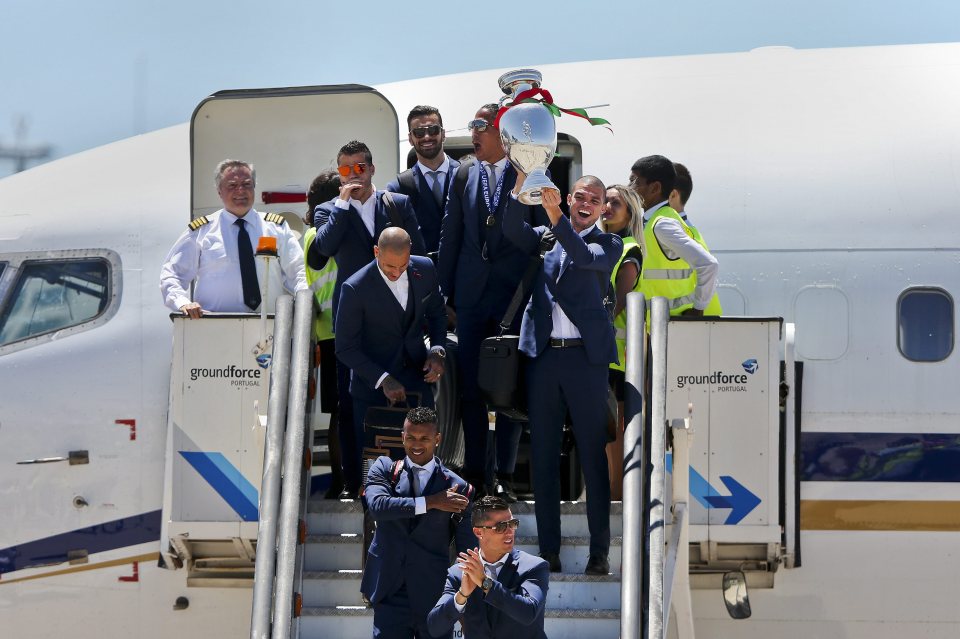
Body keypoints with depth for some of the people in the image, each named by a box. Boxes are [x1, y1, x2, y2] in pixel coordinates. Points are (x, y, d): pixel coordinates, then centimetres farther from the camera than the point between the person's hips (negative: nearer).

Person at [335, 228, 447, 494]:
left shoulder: (424, 270, -6)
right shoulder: (355, 289, -20)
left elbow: (436, 312, 13)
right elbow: (345, 348, -14)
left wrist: (437, 350, -4)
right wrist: (383, 380, -21)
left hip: (417, 377, 4)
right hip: (372, 387, -3)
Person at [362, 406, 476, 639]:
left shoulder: (457, 488, 3)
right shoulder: (384, 469, 7)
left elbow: (468, 550, 5)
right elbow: (377, 506, -14)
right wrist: (430, 502, -16)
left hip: (435, 600, 0)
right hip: (391, 595, 0)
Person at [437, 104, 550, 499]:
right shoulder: (464, 175, 9)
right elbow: (450, 236, 11)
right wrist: (445, 289, 6)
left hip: (515, 293, -3)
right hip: (471, 294, 3)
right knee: (470, 385, 3)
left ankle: (506, 475, 7)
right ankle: (475, 472, 9)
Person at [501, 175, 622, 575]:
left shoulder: (608, 245, 7)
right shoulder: (544, 237, 15)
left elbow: (585, 257, -13)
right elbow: (511, 230, -1)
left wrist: (555, 216, -23)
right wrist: (518, 189, -14)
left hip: (586, 357, -3)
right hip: (543, 355, 3)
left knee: (593, 455, -2)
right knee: (543, 456, 3)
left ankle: (599, 551, 2)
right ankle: (548, 550, 7)